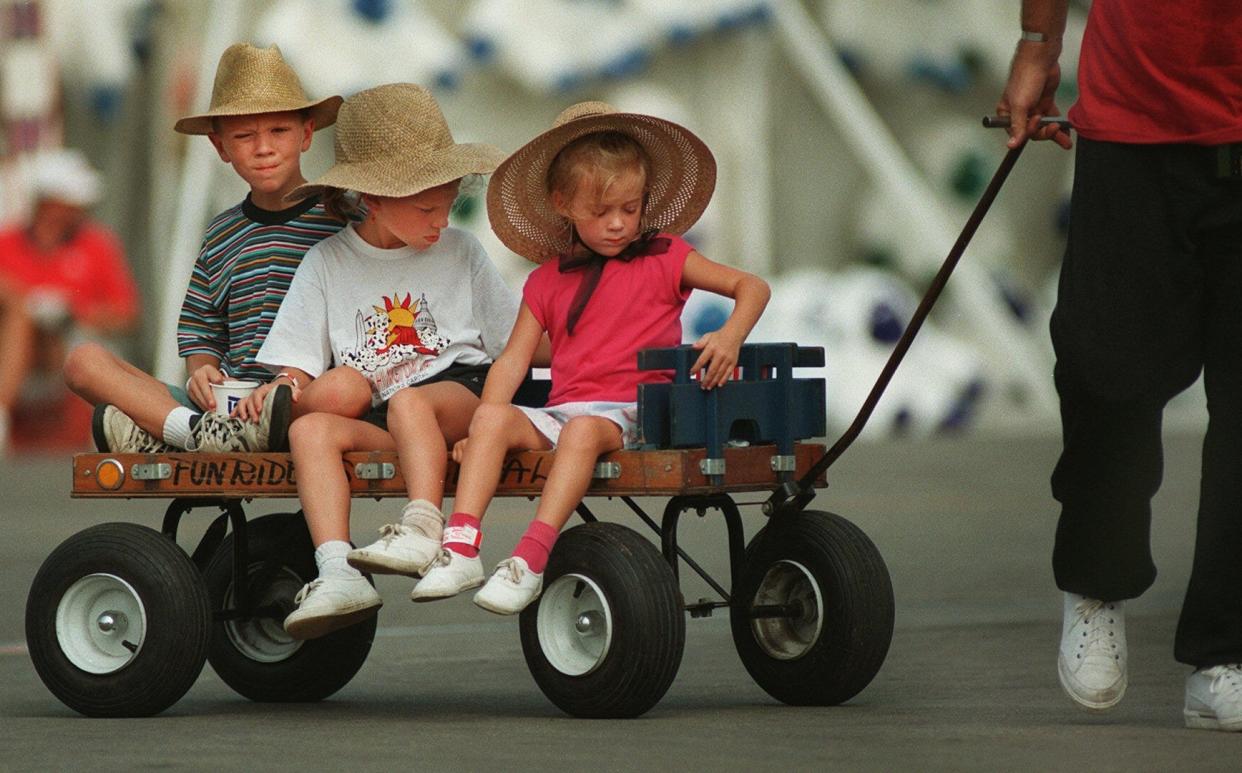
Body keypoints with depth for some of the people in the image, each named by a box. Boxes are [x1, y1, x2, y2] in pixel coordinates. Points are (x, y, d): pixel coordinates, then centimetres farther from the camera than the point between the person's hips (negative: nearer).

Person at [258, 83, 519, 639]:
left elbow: (519, 339, 17)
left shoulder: (460, 253, 16)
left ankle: (423, 531, -52)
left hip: (461, 393, -1)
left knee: (409, 401, -35)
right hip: (373, 422, 1)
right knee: (309, 428, -30)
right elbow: (298, 364, 10)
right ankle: (336, 574, -47)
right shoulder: (327, 263, 13)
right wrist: (282, 387, -11)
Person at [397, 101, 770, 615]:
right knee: (496, 418, -26)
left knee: (584, 431, -36)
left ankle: (530, 560, -45)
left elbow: (750, 285, 6)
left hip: (630, 413, -3)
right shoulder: (548, 282, 18)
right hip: (560, 412, 3)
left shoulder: (663, 258, 11)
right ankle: (460, 549, -37)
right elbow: (513, 361, 12)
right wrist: (479, 426, -5)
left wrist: (731, 337, -15)